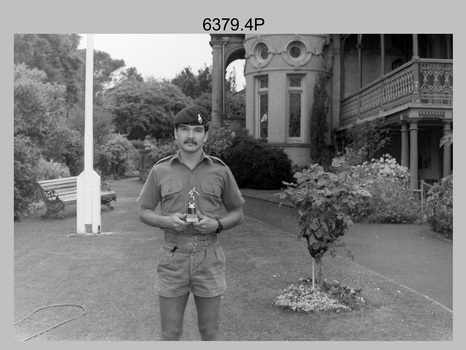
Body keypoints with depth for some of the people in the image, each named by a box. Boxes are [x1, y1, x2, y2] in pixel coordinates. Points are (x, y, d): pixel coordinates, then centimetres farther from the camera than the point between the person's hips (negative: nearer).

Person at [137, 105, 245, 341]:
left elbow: (237, 214, 8)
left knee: (209, 332, 12)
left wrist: (217, 224, -13)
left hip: (209, 258, 0)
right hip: (172, 258, 0)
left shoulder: (220, 170, 0)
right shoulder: (160, 170, 0)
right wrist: (167, 220, -14)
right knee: (170, 333, 9)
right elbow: (144, 212, 7)